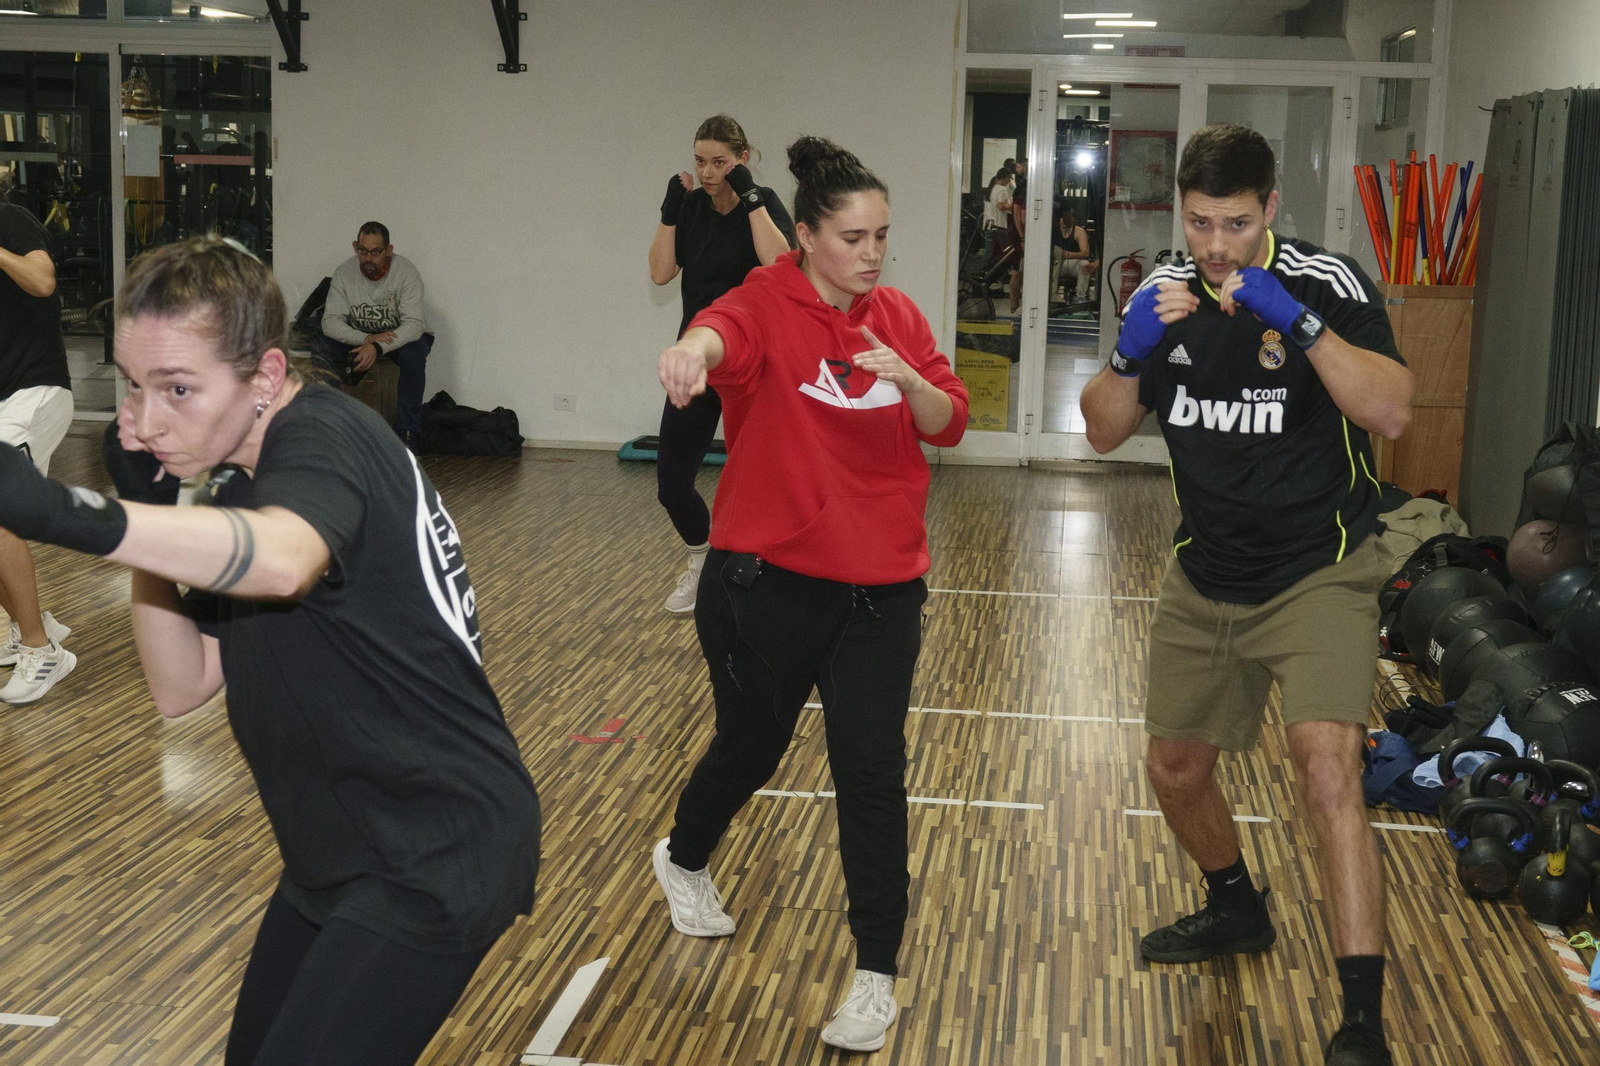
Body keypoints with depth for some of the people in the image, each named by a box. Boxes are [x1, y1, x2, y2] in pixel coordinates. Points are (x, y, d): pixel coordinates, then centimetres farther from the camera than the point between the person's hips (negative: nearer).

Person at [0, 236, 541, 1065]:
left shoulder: (322, 437, -20)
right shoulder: (241, 484, 8)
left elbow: (283, 560, -45)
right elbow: (181, 686, 4)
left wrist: (74, 515, -60)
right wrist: (145, 506, -7)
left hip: (435, 861, -10)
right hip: (343, 849, 10)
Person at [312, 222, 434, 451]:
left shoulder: (406, 272, -23)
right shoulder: (345, 272, -14)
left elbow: (414, 325, -31)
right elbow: (330, 321, -17)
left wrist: (378, 347, -46)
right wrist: (366, 339, -35)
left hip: (402, 335, -3)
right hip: (359, 336, 3)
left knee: (413, 354, -38)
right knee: (319, 348, -21)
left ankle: (408, 434, -30)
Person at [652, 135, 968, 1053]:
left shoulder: (899, 317, 4)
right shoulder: (769, 305, -12)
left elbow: (949, 425, 4)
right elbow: (726, 330, -36)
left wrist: (908, 380, -18)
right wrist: (693, 349, -60)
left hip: (882, 589, 3)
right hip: (768, 581, -3)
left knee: (873, 772, -3)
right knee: (752, 746, 16)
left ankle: (877, 976, 9)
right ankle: (684, 860, 50)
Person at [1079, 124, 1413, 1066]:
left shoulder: (1327, 283, -13)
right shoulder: (1167, 294, 2)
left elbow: (1391, 412, -25)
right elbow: (1105, 432, 1)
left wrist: (1299, 323, -35)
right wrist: (1133, 350, -18)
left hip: (1318, 573, -6)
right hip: (1207, 579, 6)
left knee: (1329, 770, -24)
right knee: (1175, 768, 15)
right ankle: (1238, 911, 45)